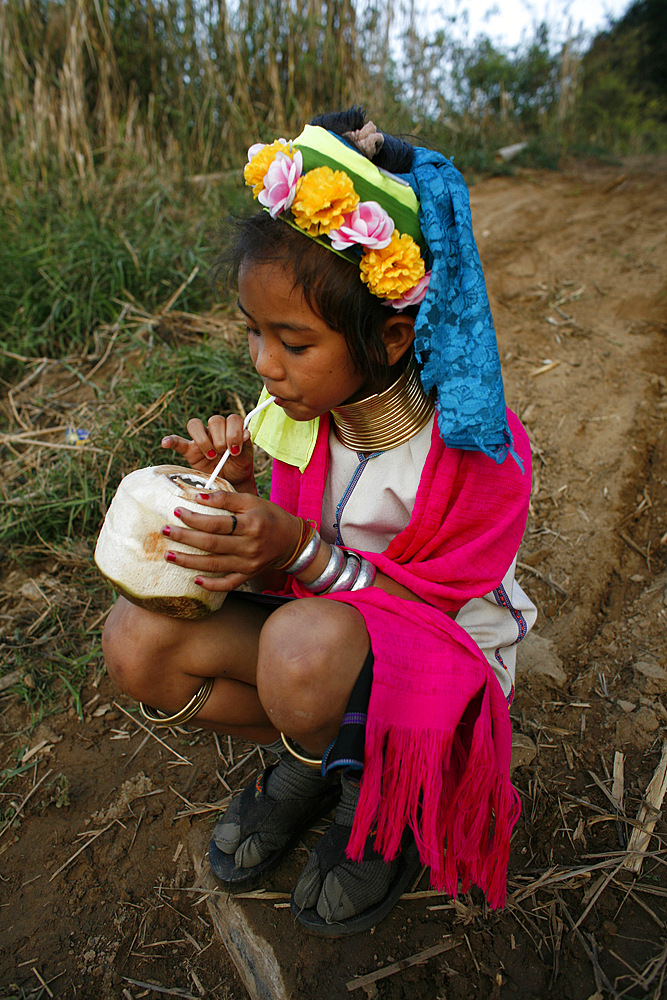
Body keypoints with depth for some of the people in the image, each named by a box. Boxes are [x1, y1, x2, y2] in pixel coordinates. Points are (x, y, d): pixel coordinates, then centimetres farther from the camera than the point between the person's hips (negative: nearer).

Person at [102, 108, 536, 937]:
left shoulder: (480, 453, -24)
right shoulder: (306, 409, -8)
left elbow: (433, 605, -19)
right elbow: (286, 565, 1)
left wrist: (304, 551, -32)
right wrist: (238, 489, -19)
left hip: (442, 652, -4)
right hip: (322, 625, 5)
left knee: (304, 649, -39)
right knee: (137, 642, -16)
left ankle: (375, 786, -3)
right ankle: (310, 753, 4)